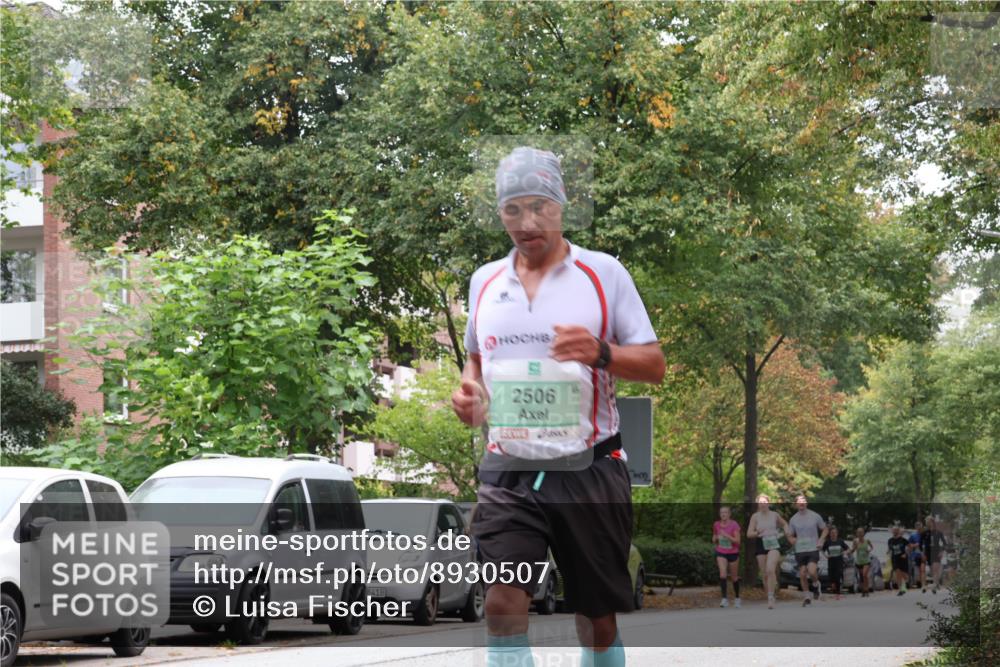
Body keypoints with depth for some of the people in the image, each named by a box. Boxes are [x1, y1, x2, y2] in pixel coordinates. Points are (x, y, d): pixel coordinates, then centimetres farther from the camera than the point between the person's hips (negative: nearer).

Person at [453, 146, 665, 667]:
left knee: (598, 619, 5)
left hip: (588, 468, -2)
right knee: (503, 602, -16)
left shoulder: (603, 272, 1)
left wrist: (601, 354, -20)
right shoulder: (484, 281, 12)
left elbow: (655, 365, 0)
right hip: (508, 469, 2)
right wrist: (467, 389, 4)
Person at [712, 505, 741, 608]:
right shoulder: (716, 525, 1)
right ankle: (725, 599, -23)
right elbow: (714, 541, 14)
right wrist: (716, 539, -9)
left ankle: (737, 598, 32)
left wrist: (727, 535, -26)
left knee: (734, 577, 11)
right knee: (723, 573, -21)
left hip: (733, 553, -1)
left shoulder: (734, 525, -10)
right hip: (721, 553, 1)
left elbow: (737, 541, -15)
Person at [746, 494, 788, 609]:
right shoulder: (755, 517, 3)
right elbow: (749, 534, 0)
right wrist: (757, 533, -19)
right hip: (761, 545, 2)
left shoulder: (775, 515, 4)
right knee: (765, 574, 6)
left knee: (770, 570, -23)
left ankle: (771, 597, -23)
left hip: (774, 544, -2)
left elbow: (785, 524, 23)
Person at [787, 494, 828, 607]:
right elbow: (790, 535, 14)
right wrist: (793, 540, -9)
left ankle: (815, 585, 13)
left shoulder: (815, 516, 0)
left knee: (812, 572, -19)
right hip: (800, 550, 3)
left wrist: (821, 541, -4)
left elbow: (824, 529, 12)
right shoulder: (793, 519, 5)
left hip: (813, 549, -3)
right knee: (802, 575, 2)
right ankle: (806, 597, 16)